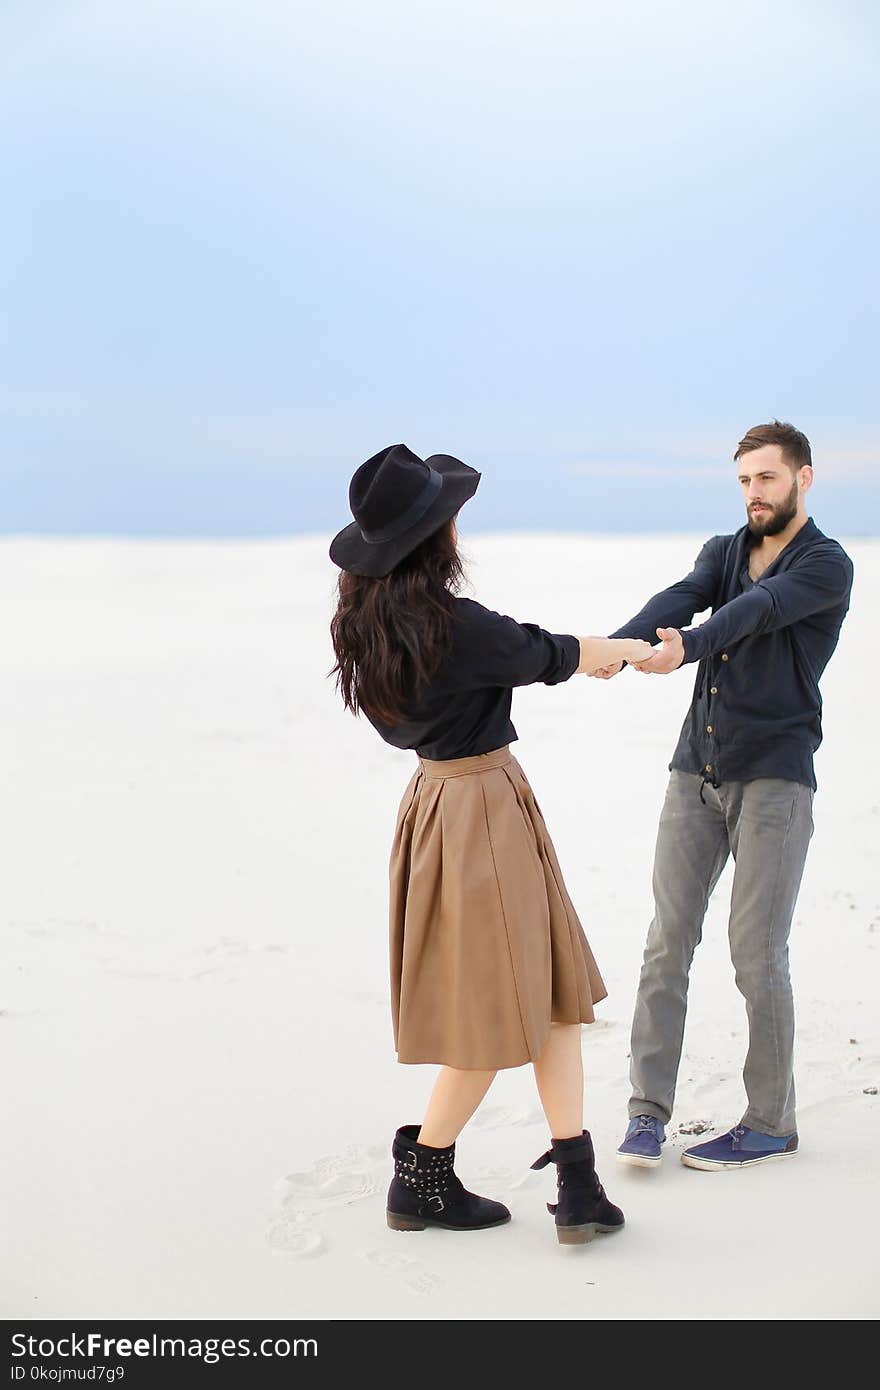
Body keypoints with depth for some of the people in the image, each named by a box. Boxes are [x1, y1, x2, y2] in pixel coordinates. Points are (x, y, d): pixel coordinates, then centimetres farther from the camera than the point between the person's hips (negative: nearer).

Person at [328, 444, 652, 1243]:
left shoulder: (365, 626, 0)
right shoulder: (457, 627, -23)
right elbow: (552, 655, -7)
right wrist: (625, 648, 12)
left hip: (434, 801, 9)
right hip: (485, 810, -9)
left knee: (552, 993, 13)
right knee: (497, 1011, 6)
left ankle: (578, 1188, 14)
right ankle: (421, 1178, 17)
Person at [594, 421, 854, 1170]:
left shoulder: (827, 565, -4)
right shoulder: (723, 550, 13)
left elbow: (756, 611, -24)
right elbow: (679, 600, -7)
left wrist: (687, 649, -43)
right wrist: (617, 647, -28)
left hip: (775, 778, -5)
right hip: (697, 771, 5)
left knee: (757, 952, -4)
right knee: (668, 939, 1)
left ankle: (771, 1122, 9)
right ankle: (648, 1111, 6)